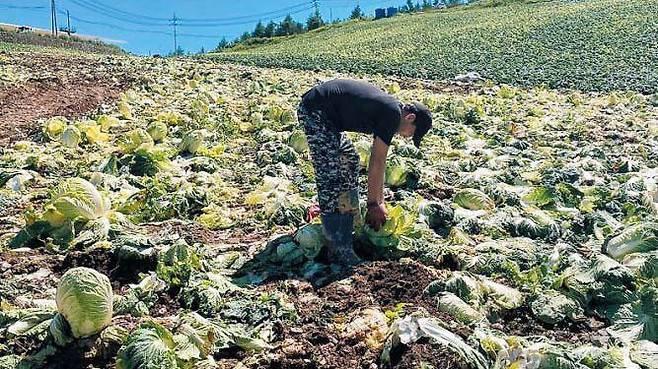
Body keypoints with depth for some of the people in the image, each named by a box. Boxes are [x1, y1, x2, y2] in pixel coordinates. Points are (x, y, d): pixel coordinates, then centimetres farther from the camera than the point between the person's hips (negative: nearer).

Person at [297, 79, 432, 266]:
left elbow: (377, 161, 19)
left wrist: (379, 200, 21)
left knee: (350, 160, 19)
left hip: (327, 114, 11)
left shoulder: (386, 108, 14)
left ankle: (350, 224, 29)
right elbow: (377, 165, -13)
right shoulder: (392, 114, -14)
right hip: (315, 110, -11)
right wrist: (374, 204, -3)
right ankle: (339, 250, -10)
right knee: (332, 177, -13)